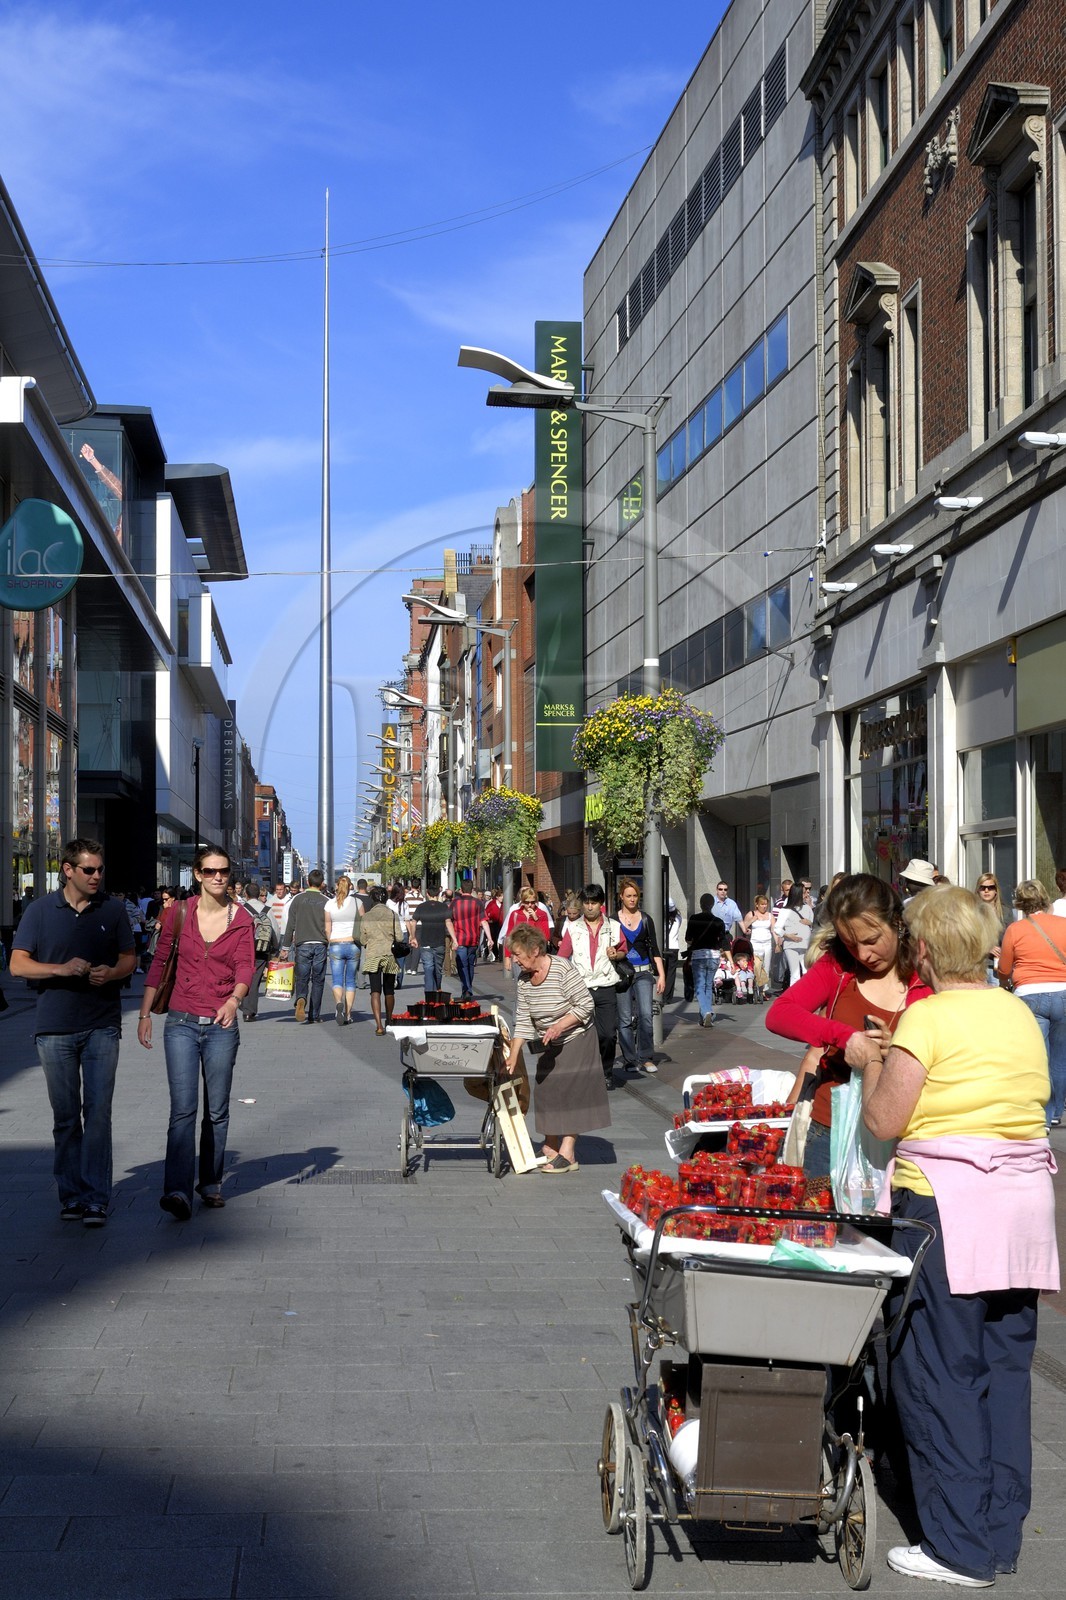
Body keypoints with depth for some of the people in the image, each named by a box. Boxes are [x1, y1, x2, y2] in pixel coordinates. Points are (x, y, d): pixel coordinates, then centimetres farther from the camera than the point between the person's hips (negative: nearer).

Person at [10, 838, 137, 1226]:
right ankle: (70, 1195, 16)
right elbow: (17, 964, 0)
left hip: (102, 1026, 0)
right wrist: (60, 969, -16)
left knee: (98, 1113, -6)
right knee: (65, 1116, 6)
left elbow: (129, 958, 13)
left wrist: (111, 973, -10)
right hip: (55, 1028, 0)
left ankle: (96, 1199, -3)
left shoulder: (113, 910, 7)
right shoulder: (40, 911, 3)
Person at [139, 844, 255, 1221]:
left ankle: (211, 1183, 24)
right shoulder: (180, 914, 3)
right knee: (183, 1109, -11)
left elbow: (246, 967, -7)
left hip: (222, 1025, 1)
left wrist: (234, 999, -27)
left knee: (216, 1111, 9)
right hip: (181, 1023, -1)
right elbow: (159, 962, 8)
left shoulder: (242, 919, 2)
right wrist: (145, 1013, 4)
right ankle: (178, 1192, -18)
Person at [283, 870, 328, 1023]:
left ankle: (300, 999, -26)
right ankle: (314, 1015, 8)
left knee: (301, 978, 4)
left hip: (302, 944, 0)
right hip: (320, 945, 0)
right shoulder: (326, 901, 1)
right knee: (318, 980, 8)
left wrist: (285, 947, 6)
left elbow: (290, 925, 1)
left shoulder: (297, 899, 2)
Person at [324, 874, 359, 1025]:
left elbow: (327, 928, 2)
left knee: (337, 980, 1)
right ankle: (348, 1014, 8)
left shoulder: (330, 904, -1)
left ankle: (339, 1003, -28)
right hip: (353, 943, 1)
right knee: (350, 981, 9)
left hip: (335, 945, -1)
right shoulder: (356, 902, -2)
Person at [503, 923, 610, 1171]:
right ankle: (551, 1147, 19)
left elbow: (586, 1004, -19)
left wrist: (559, 1026, -27)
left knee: (570, 1091, -9)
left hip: (576, 1040, -7)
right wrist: (513, 1057, -6)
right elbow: (523, 1021, -1)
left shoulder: (562, 970, -22)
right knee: (547, 1091, 7)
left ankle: (567, 1154, -8)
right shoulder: (524, 980, -3)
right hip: (549, 1046, 7)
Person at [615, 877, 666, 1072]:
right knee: (625, 1019, 0)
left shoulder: (645, 920, 9)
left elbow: (654, 949, 10)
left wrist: (661, 975, 5)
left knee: (645, 1015, -11)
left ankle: (645, 1058, -2)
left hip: (643, 973, 1)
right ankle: (630, 1060, 9)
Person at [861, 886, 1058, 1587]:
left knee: (940, 1372, 2)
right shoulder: (1021, 1013, 10)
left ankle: (962, 1549, 5)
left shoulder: (929, 1017, -10)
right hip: (1026, 1198, 7)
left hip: (947, 1204, -7)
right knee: (1005, 1366, 12)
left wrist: (870, 1062, 9)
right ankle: (1003, 1539, 19)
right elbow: (1034, 1095, 15)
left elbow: (883, 1120, -10)